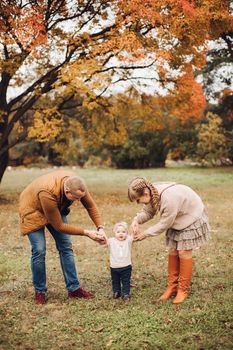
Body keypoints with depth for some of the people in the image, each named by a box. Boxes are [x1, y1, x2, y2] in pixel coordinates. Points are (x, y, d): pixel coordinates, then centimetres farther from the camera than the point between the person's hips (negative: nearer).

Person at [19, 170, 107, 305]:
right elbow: (58, 226, -32)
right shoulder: (48, 193, -43)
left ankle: (74, 288, 8)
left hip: (56, 209, 6)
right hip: (33, 210, -5)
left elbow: (91, 206, -11)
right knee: (39, 250, -14)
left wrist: (100, 228, -23)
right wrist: (86, 233, -30)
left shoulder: (77, 184, -27)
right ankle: (40, 291, 6)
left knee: (66, 247, 0)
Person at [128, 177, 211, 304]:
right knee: (172, 252, 7)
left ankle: (183, 290, 11)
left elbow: (164, 224, -28)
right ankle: (172, 286, 20)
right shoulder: (152, 193, -17)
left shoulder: (169, 199, -40)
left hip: (191, 219, -7)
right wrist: (136, 220, -23)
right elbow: (147, 212, -2)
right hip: (176, 221, 7)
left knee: (184, 253, -3)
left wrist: (145, 234, -19)